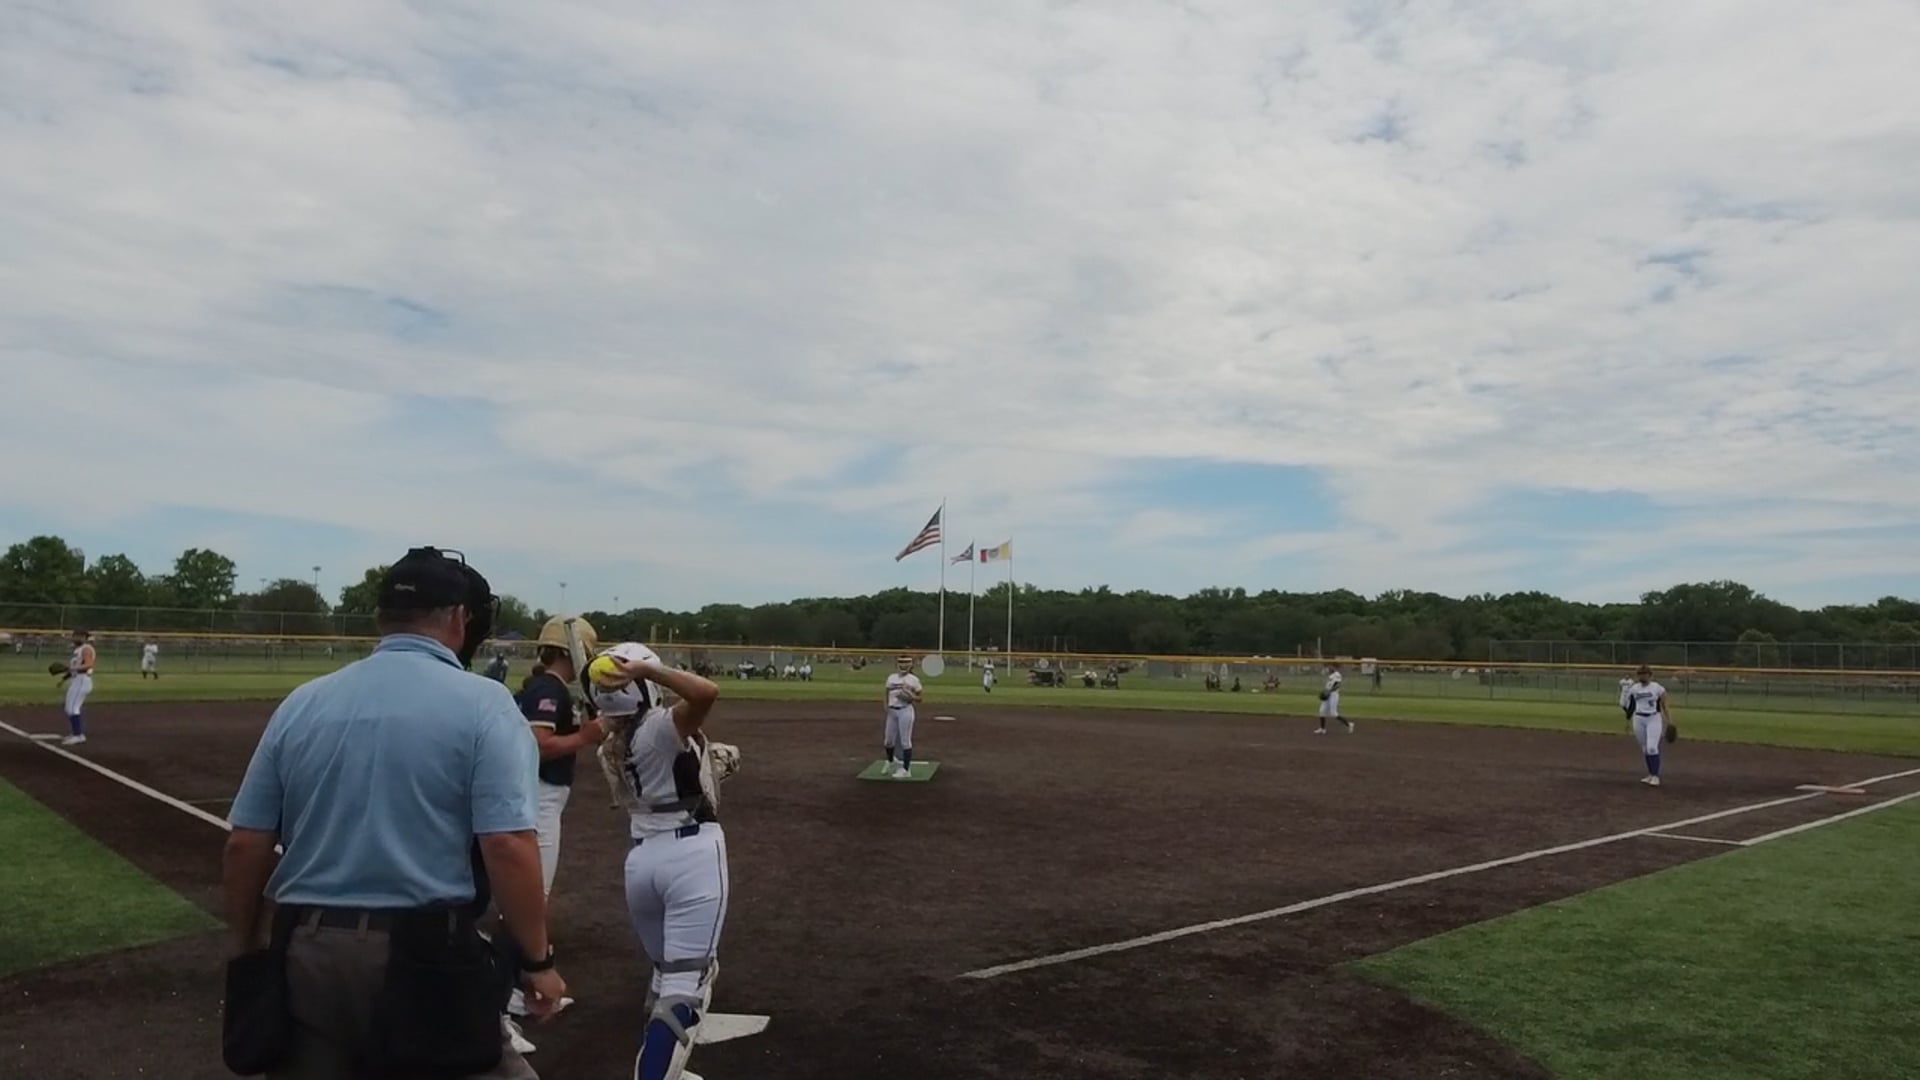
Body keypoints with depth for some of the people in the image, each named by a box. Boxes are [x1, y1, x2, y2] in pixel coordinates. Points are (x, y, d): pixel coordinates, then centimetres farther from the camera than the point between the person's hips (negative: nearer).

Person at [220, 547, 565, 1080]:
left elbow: (245, 846, 7)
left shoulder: (301, 703, 7)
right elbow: (508, 847, -15)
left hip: (305, 955, 5)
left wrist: (248, 949, 20)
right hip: (428, 957, -5)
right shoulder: (483, 703, -8)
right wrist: (537, 959, -5)